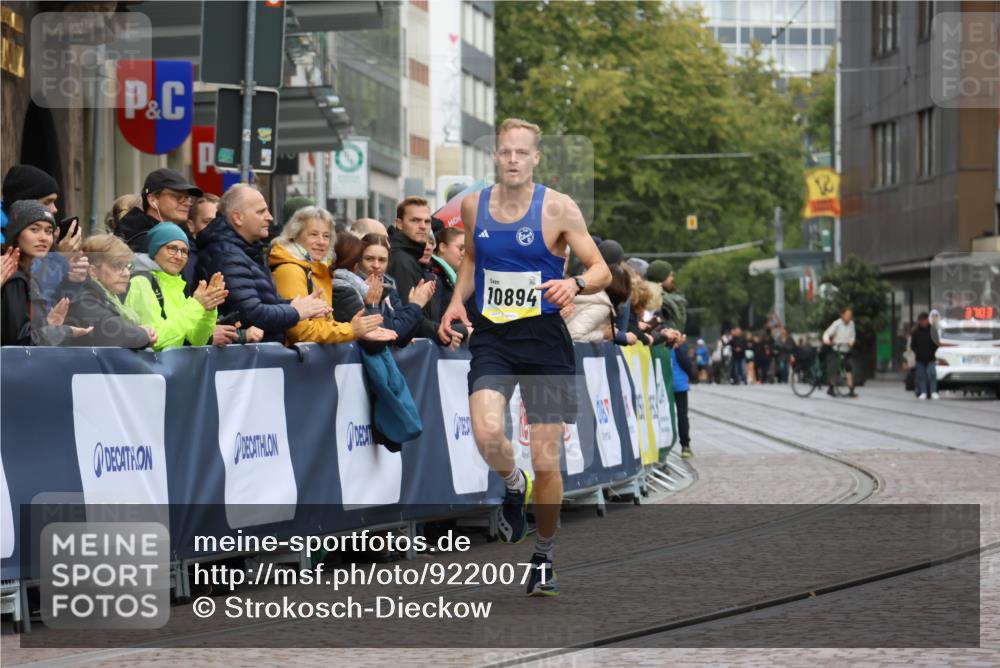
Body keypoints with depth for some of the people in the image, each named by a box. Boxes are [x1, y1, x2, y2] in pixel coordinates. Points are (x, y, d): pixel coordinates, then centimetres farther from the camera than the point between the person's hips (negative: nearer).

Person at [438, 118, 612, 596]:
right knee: (486, 434, -24)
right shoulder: (474, 205, 4)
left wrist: (576, 283, -27)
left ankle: (544, 558, 21)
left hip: (544, 339, -2)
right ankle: (512, 485, 12)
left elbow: (602, 271, -6)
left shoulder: (557, 208, -7)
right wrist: (457, 300, 8)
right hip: (491, 337, 2)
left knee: (546, 461, 0)